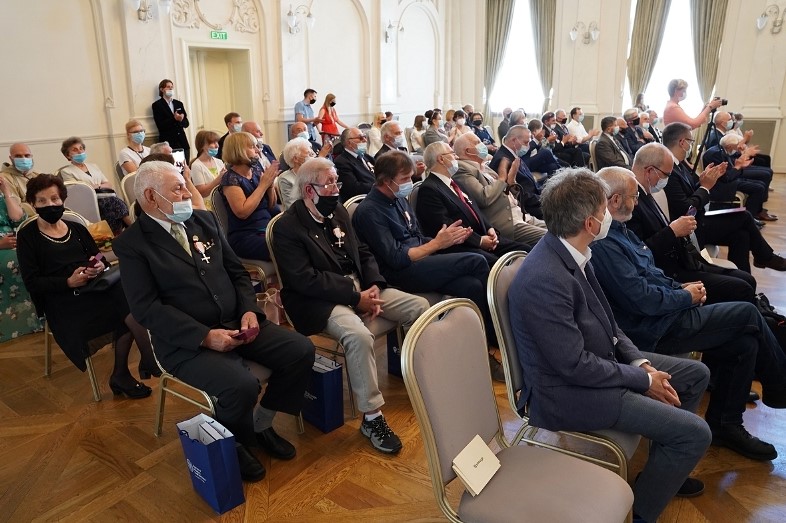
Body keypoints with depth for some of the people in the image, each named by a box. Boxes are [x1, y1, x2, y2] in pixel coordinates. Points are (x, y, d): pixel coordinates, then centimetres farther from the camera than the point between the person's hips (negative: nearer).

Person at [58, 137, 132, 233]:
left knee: (115, 202, -32)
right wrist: (101, 186, 3)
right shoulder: (66, 171, 12)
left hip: (108, 198, 5)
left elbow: (110, 186, 19)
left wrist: (97, 186, 0)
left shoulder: (93, 166, 28)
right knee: (115, 201, -33)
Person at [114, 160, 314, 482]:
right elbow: (147, 308, -14)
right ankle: (232, 444, 4)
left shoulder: (204, 220, 11)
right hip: (186, 341, -6)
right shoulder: (132, 244, -5)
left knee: (301, 351, -10)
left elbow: (237, 272, 13)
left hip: (236, 323, 6)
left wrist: (249, 310, -5)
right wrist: (206, 336, -22)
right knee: (241, 385, -30)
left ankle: (261, 424, 12)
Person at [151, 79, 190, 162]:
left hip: (182, 142, 5)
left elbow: (186, 123, 13)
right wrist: (174, 119, -18)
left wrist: (181, 120, -10)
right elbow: (160, 125, -7)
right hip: (168, 143, -5)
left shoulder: (179, 103, 17)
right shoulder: (157, 105, 3)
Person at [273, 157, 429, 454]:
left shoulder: (338, 212, 13)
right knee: (358, 335, -35)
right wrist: (356, 297, -21)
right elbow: (305, 280, -19)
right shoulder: (287, 227, -11)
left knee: (420, 307, -3)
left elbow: (363, 253, 14)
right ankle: (372, 418, -19)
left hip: (360, 287, 8)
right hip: (321, 300, -7)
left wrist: (374, 286, -6)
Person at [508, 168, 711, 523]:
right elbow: (575, 365, -25)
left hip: (598, 361, 9)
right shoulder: (544, 280, -32)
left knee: (696, 374, 18)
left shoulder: (571, 252, -4)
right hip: (567, 391, -9)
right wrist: (643, 380, -13)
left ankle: (666, 468, 36)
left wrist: (639, 361, -1)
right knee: (695, 433, -11)